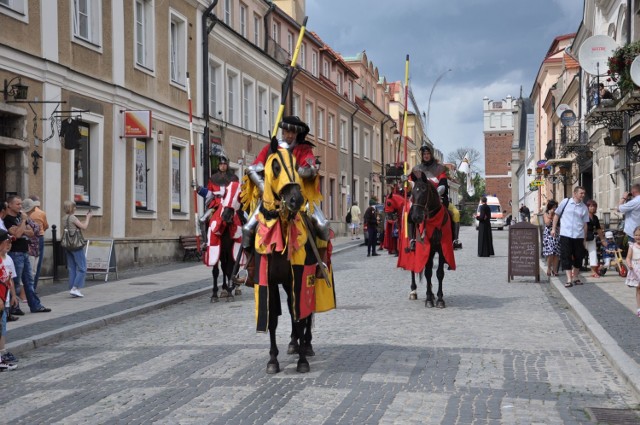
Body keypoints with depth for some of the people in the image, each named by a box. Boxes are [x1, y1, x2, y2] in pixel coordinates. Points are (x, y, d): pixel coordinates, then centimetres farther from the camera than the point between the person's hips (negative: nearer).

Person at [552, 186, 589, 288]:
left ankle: (576, 277, 24)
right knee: (566, 257, -4)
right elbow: (557, 215, 9)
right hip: (565, 234, -2)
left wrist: (584, 239, 8)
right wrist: (553, 228, 4)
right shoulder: (565, 202, 0)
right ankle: (569, 279, -1)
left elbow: (585, 224, 9)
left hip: (579, 236, 2)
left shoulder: (584, 208, 6)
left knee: (578, 257, 8)